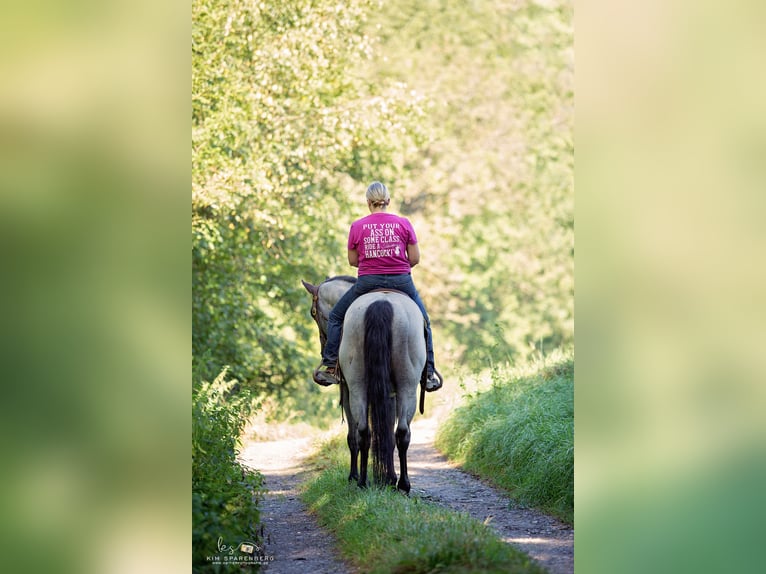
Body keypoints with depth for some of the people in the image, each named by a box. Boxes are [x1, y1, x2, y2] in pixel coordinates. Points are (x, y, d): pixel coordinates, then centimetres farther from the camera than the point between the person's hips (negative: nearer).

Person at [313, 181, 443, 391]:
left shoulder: (357, 226, -3)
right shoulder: (403, 224, -3)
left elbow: (352, 261, 4)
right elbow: (415, 259, -1)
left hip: (367, 282, -1)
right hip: (401, 281, 1)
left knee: (335, 317, 20)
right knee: (423, 322, 23)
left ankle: (330, 365, 11)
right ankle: (429, 372, 19)